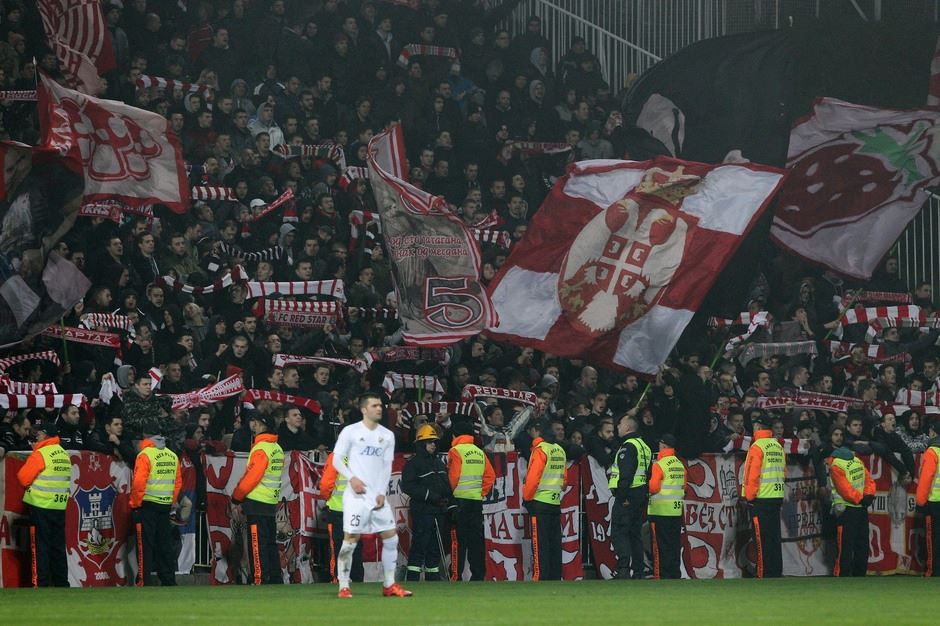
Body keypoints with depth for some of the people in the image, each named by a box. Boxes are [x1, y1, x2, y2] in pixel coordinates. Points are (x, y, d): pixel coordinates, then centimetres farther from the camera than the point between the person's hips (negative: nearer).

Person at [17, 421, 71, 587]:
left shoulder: (40, 454, -12)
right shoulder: (65, 455, 9)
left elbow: (23, 478, -11)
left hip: (41, 506, -6)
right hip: (60, 507, 6)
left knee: (39, 548, -3)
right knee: (58, 548, 11)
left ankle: (40, 584, -6)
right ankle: (61, 582, 12)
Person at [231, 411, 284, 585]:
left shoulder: (260, 448, -14)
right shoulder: (278, 449, 12)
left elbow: (251, 477, -16)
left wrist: (236, 497, -2)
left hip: (257, 503, -8)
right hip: (272, 504, 8)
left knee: (257, 545, -7)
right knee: (271, 545, 11)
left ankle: (260, 580, -9)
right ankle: (276, 579, 12)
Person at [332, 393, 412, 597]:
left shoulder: (387, 435, 11)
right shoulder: (350, 431, -1)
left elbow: (387, 466, 11)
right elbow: (337, 460, -1)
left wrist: (382, 493, 0)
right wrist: (352, 478, -17)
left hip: (378, 496, 5)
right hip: (357, 495, -5)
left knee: (391, 538, 2)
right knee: (350, 539, -7)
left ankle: (389, 585, 12)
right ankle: (344, 586, 0)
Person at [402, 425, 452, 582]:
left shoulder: (439, 463, 20)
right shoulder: (413, 463, -5)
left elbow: (447, 486, 25)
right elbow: (407, 486, -15)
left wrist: (452, 506, 15)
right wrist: (428, 495, -19)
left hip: (438, 512, 8)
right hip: (422, 511, -8)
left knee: (435, 547, 10)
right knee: (419, 545, -11)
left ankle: (433, 578, 17)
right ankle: (412, 581, -12)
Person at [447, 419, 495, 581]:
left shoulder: (456, 451, -8)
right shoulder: (480, 452, 11)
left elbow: (453, 476, -13)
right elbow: (490, 475, 9)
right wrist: (482, 492, 13)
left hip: (460, 500, -6)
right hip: (477, 501, 6)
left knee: (458, 540, -5)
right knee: (476, 540, 8)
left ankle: (456, 576, -8)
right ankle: (478, 575, 8)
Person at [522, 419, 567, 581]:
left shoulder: (540, 450, -11)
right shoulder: (559, 450, 13)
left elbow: (533, 477, -16)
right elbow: (564, 477, 17)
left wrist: (527, 497, -5)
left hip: (539, 502, -8)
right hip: (556, 502, 8)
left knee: (540, 544, -7)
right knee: (554, 543, 9)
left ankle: (540, 577, -11)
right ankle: (555, 577, 10)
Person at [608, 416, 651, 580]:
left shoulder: (628, 446, -12)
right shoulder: (644, 446, 19)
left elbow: (626, 473, -22)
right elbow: (647, 474, 21)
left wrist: (623, 496, -21)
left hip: (627, 497, -9)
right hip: (642, 495, 9)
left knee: (619, 533, -10)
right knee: (635, 534, 12)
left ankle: (624, 568, -21)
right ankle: (638, 572, 12)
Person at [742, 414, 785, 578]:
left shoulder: (757, 447, -11)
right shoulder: (778, 446, 11)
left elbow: (753, 474, -15)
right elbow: (783, 472, 15)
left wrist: (749, 496, -8)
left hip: (761, 499, -7)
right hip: (777, 497, 7)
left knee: (762, 540, -5)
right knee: (775, 538, 11)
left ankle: (765, 574, -7)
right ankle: (777, 572, 13)